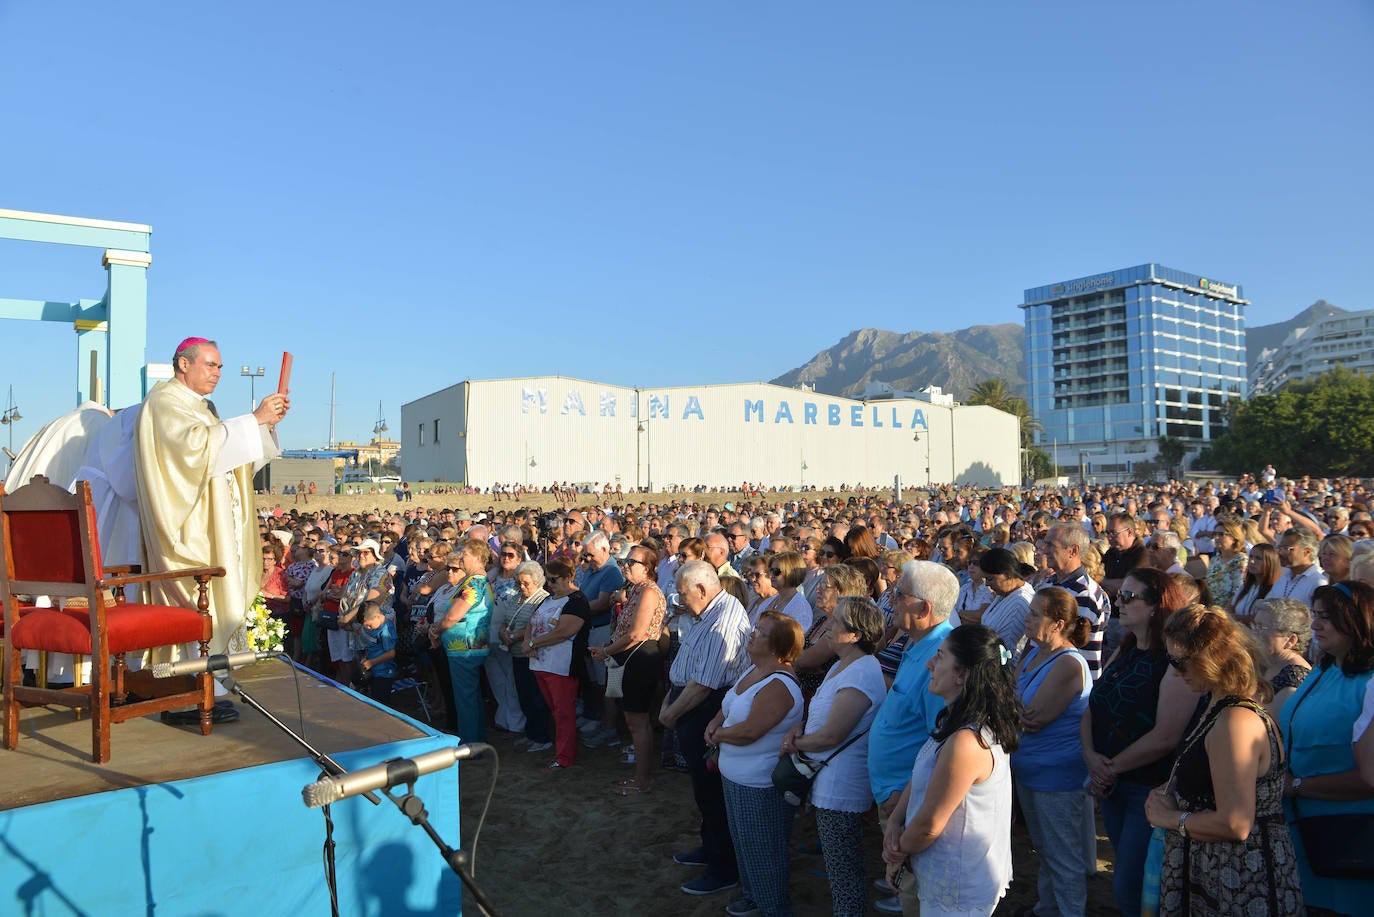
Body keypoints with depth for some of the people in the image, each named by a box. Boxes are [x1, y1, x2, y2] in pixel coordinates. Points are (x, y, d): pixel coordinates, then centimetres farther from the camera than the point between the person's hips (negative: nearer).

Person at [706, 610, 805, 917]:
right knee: (742, 842, 25)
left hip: (760, 785, -10)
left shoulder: (778, 685, -27)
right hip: (735, 776, 10)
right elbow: (728, 705, 17)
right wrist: (715, 723, -3)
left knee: (762, 851, 7)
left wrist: (718, 735, -13)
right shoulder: (753, 670, 4)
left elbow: (749, 731, -31)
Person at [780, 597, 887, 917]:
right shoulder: (842, 666, 9)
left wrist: (794, 744, -9)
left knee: (844, 872, 4)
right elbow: (822, 715, 17)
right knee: (843, 868, 24)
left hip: (840, 788, -10)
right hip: (830, 782, 10)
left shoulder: (860, 675, -25)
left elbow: (830, 736, -25)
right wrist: (800, 728, -3)